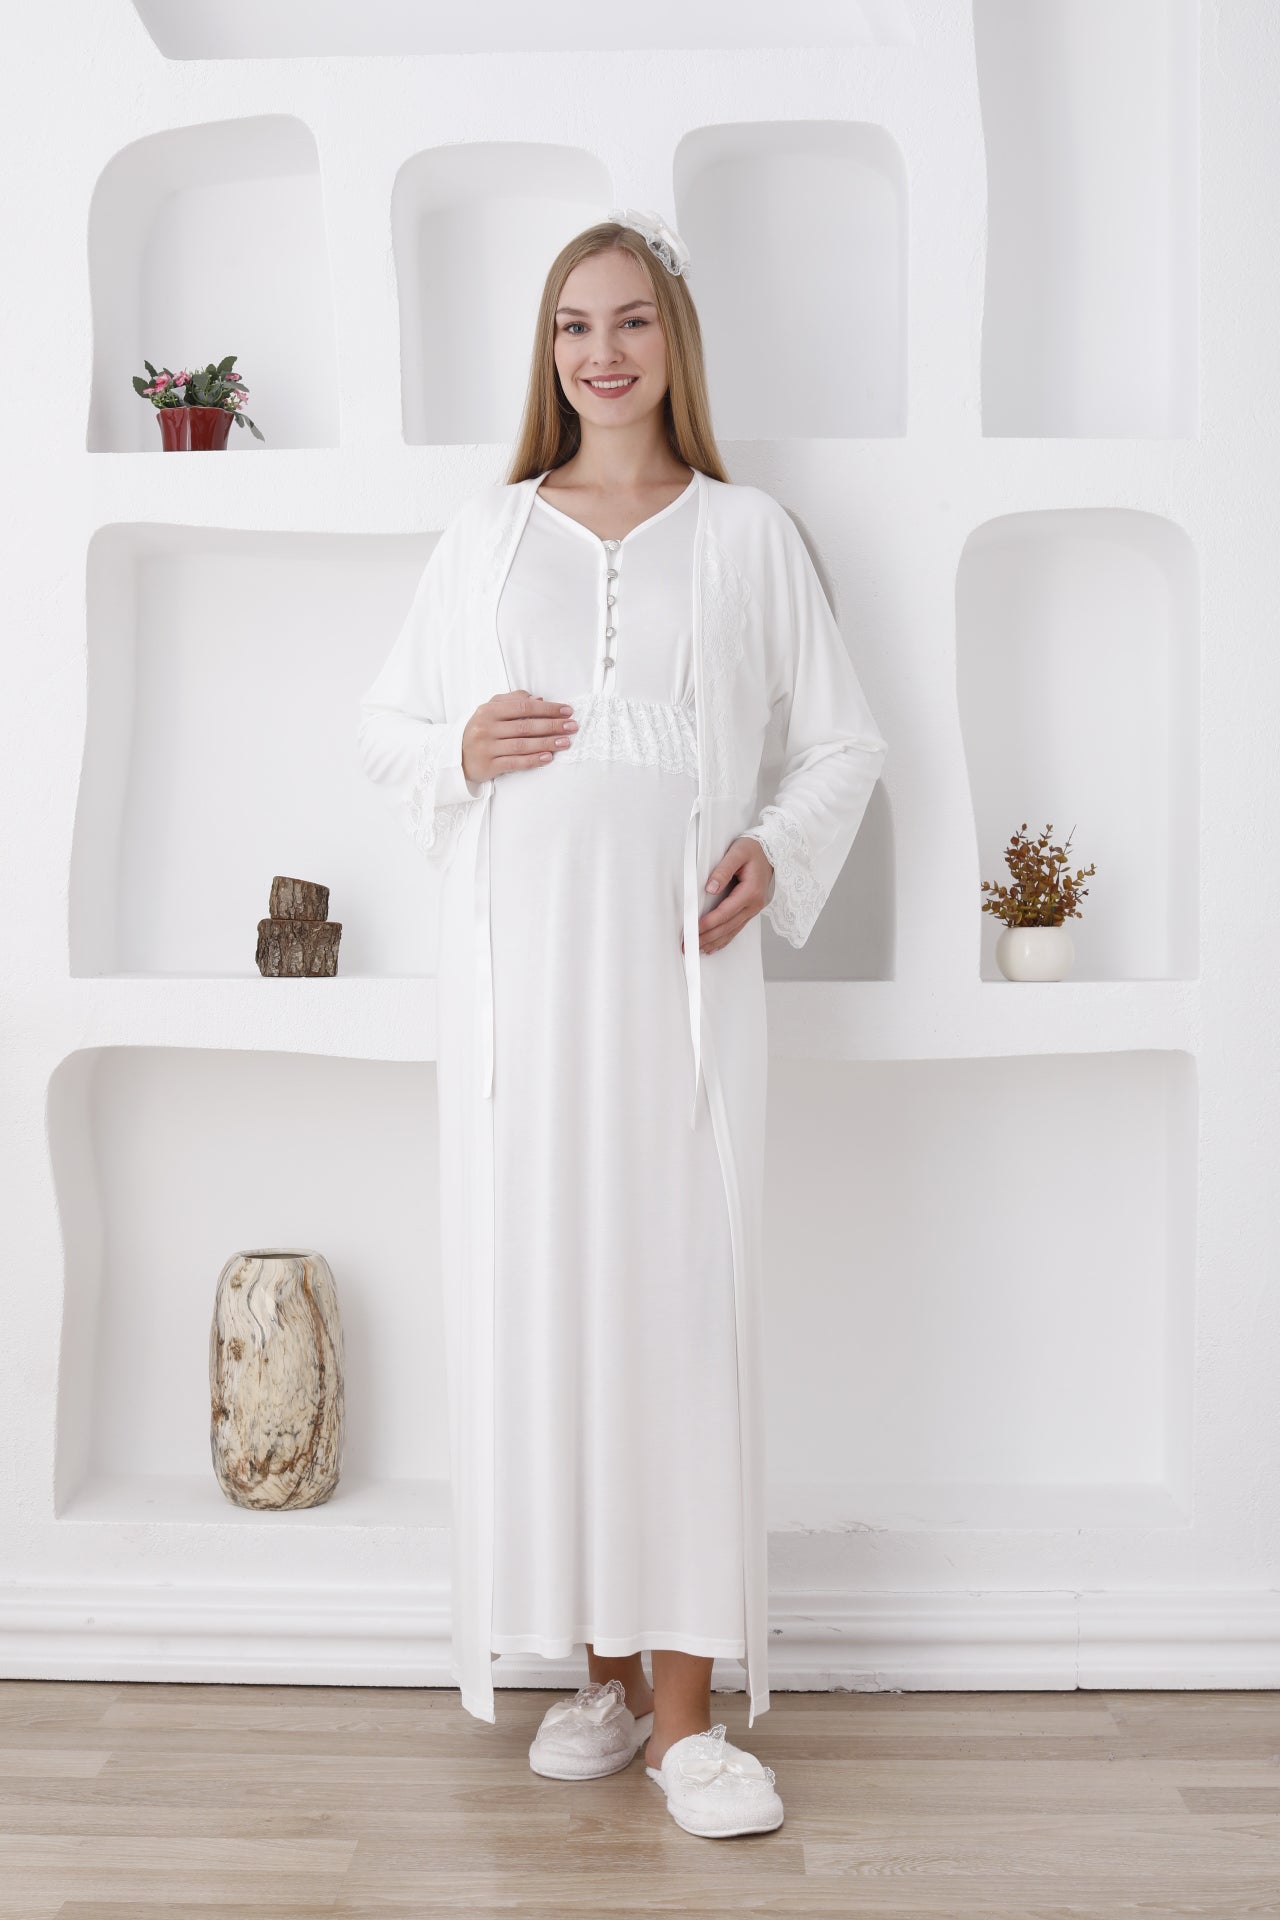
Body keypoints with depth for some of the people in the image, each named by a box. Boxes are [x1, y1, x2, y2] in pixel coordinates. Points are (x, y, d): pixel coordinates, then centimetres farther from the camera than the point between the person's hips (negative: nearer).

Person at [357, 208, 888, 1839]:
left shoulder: (748, 533, 11)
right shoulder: (484, 532, 14)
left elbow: (843, 743, 12)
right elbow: (379, 724, 17)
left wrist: (775, 850, -6)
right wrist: (457, 750, -4)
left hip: (678, 965, -1)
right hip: (517, 964, 2)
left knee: (682, 1296, -4)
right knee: (538, 1292, 2)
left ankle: (684, 1708, 6)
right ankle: (600, 1664, 17)